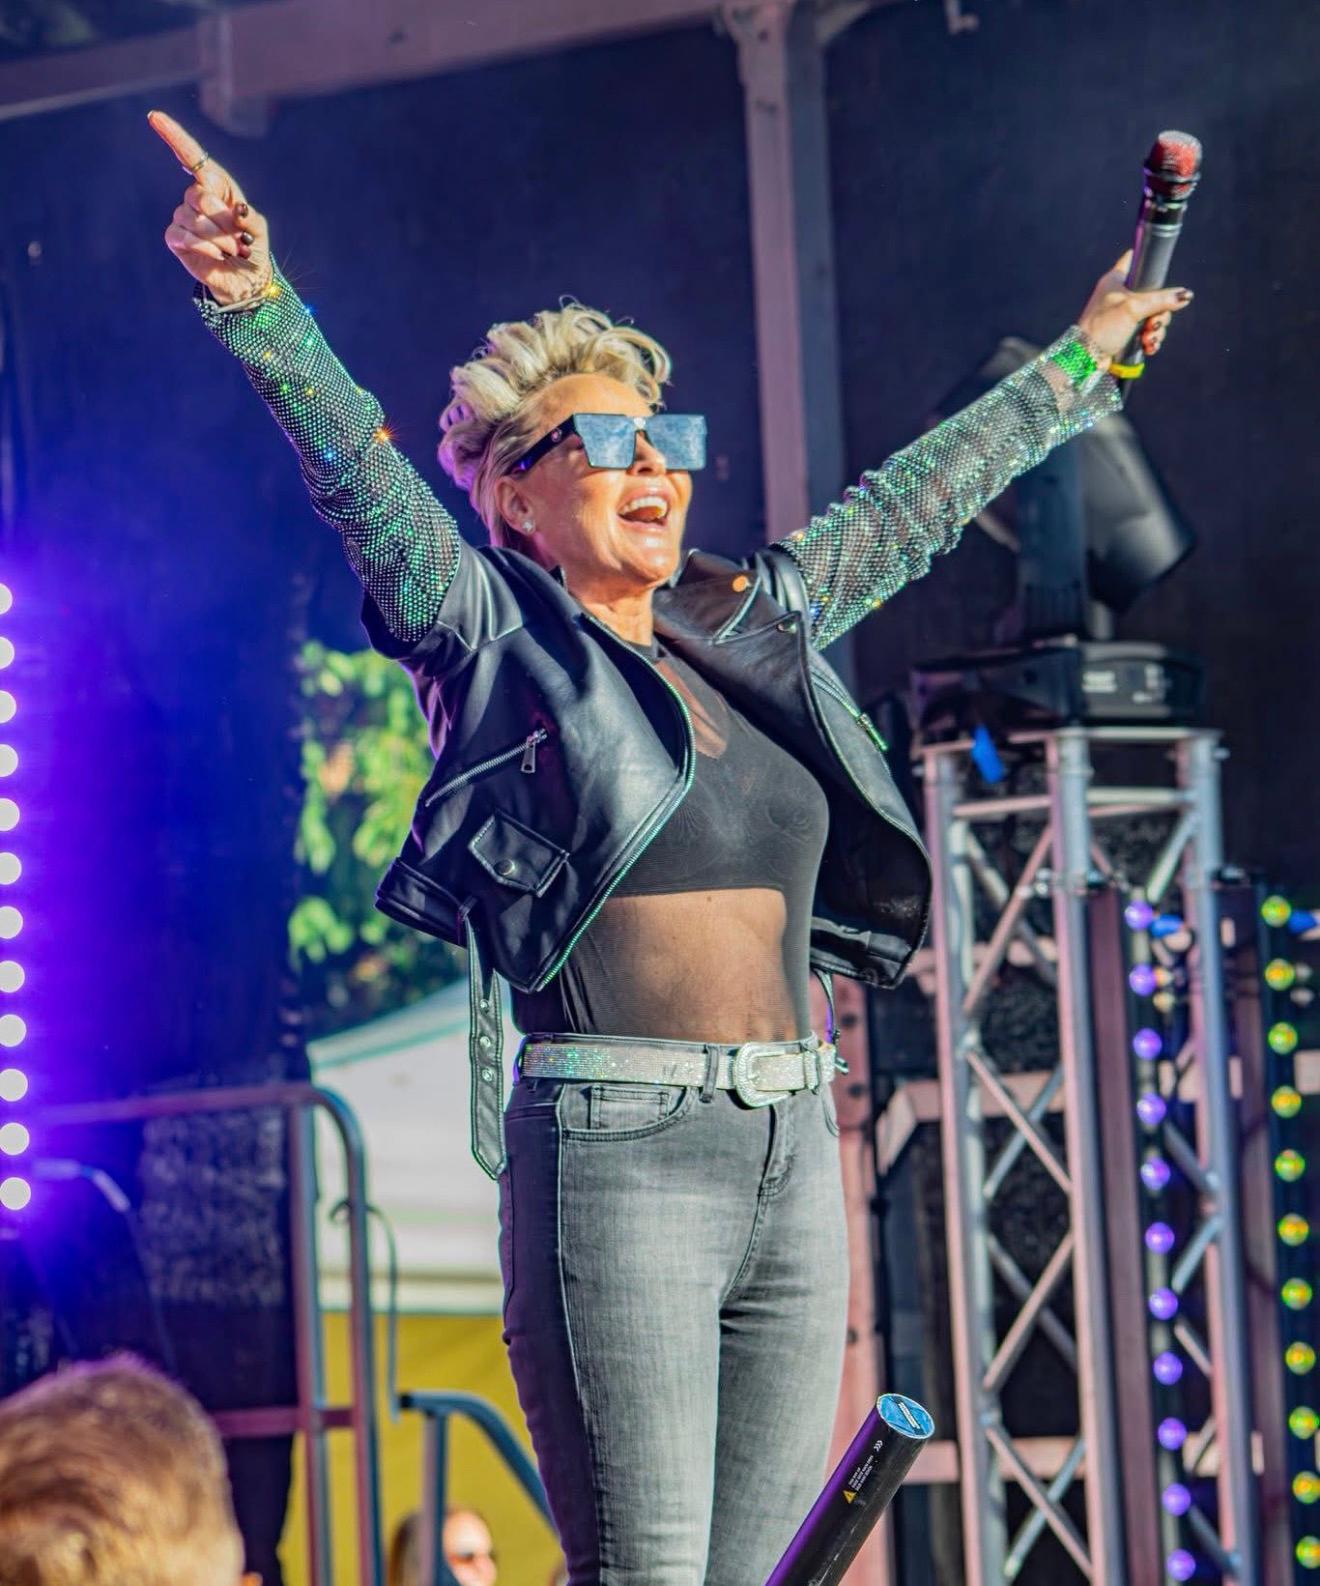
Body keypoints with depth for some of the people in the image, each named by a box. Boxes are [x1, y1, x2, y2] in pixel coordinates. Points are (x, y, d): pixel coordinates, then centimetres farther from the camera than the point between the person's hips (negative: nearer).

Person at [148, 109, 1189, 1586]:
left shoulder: (754, 624, 18)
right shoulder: (496, 635, 2)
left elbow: (906, 504, 31)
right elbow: (356, 469, -13)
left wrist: (1079, 359, 43)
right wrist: (255, 300, -29)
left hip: (793, 1156, 6)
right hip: (615, 1155, -6)